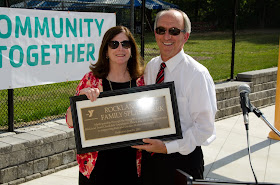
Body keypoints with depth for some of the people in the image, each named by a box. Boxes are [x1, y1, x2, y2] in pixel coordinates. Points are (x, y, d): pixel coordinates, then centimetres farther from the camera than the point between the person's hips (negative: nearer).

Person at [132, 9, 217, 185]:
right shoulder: (151, 66, 4)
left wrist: (167, 147, -21)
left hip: (182, 159, -5)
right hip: (150, 155, 5)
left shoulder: (197, 74, -15)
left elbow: (205, 127, -16)